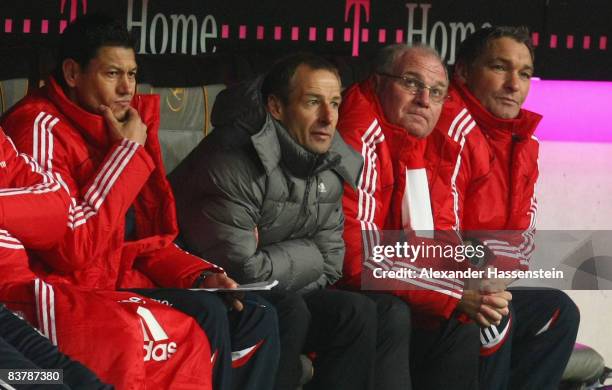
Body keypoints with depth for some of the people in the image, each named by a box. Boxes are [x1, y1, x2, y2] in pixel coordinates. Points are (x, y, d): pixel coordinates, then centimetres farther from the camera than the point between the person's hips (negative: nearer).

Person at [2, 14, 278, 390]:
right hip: (69, 295, -9)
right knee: (205, 318, -24)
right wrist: (128, 151, -16)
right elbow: (73, 249, -24)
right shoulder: (40, 127, -15)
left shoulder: (124, 126, 11)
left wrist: (202, 275, -2)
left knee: (255, 315, 0)